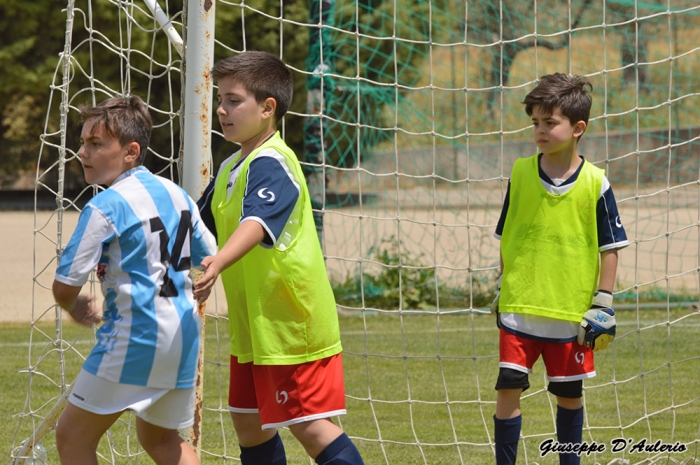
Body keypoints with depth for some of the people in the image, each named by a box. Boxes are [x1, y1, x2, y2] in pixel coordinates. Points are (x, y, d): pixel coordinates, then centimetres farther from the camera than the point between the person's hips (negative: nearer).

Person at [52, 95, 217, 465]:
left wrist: (76, 307, 8)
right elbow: (210, 257, 19)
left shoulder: (105, 208, -14)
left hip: (133, 337, -8)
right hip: (184, 335, 8)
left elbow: (65, 285, -14)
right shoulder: (176, 194, 9)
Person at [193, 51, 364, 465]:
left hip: (292, 322, -10)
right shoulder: (231, 168, 12)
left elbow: (256, 222, -37)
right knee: (249, 422, 13)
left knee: (310, 425, -11)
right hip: (254, 324, 10)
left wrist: (219, 262, -53)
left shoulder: (272, 164, -18)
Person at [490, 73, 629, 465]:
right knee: (509, 390, -6)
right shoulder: (520, 175, 0)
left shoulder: (595, 183, -7)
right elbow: (506, 240, 10)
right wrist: (503, 289, 11)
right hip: (519, 308, 1)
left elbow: (610, 247, -1)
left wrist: (603, 302, -5)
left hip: (572, 311, -1)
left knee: (570, 394, 11)